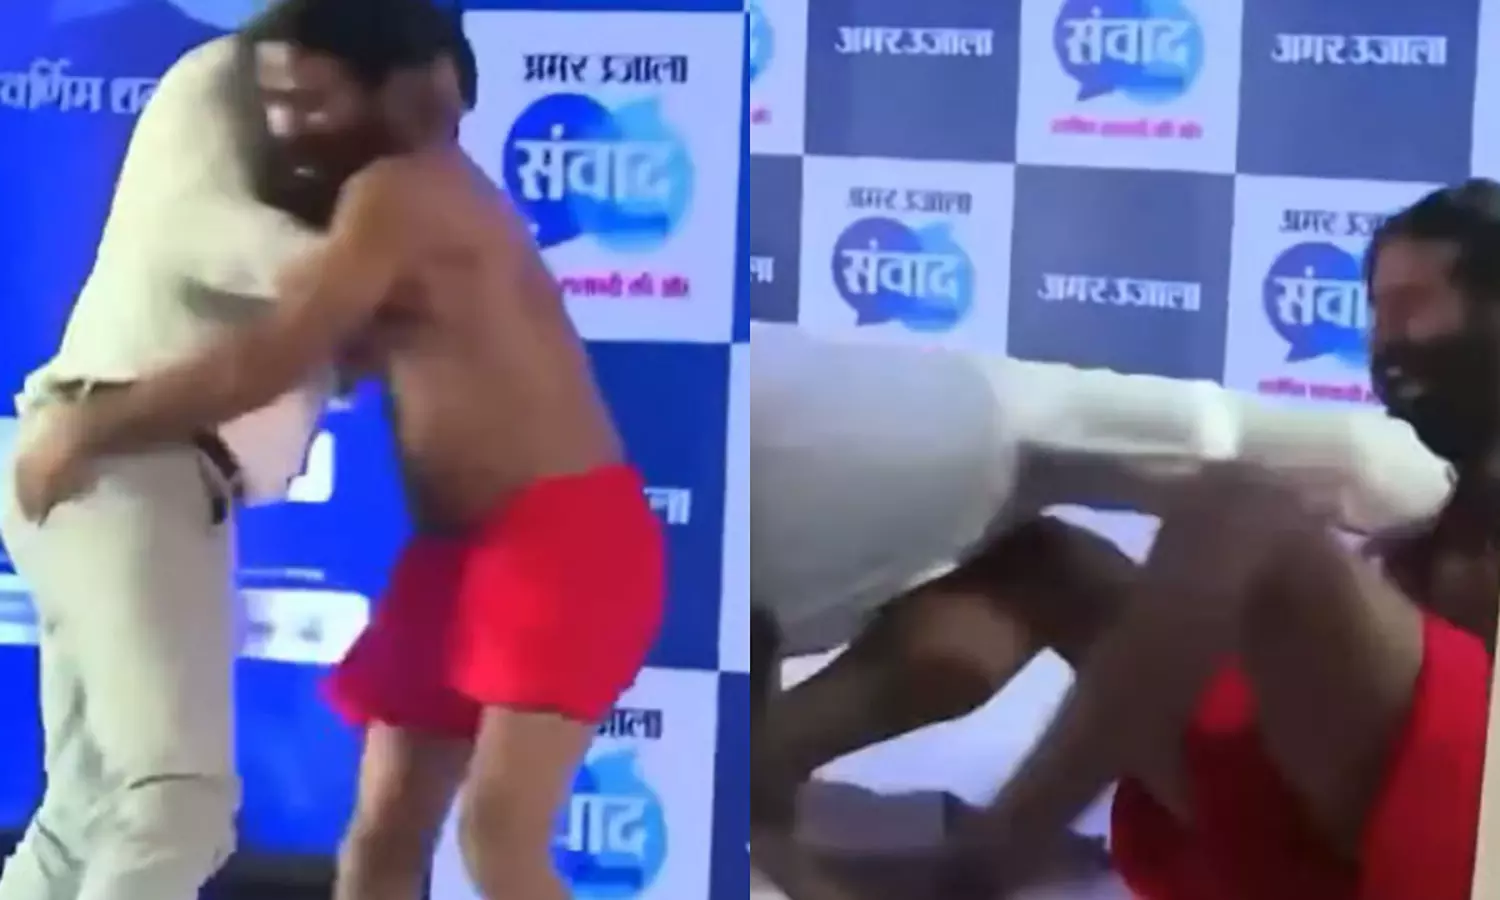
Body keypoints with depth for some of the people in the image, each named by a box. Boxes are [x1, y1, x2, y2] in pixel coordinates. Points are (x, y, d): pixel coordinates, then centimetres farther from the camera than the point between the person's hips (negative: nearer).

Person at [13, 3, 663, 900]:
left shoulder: (397, 194, -16)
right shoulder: (426, 198, 14)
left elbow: (268, 361, -24)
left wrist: (85, 430, -15)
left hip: (567, 535, -10)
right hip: (463, 547, 10)